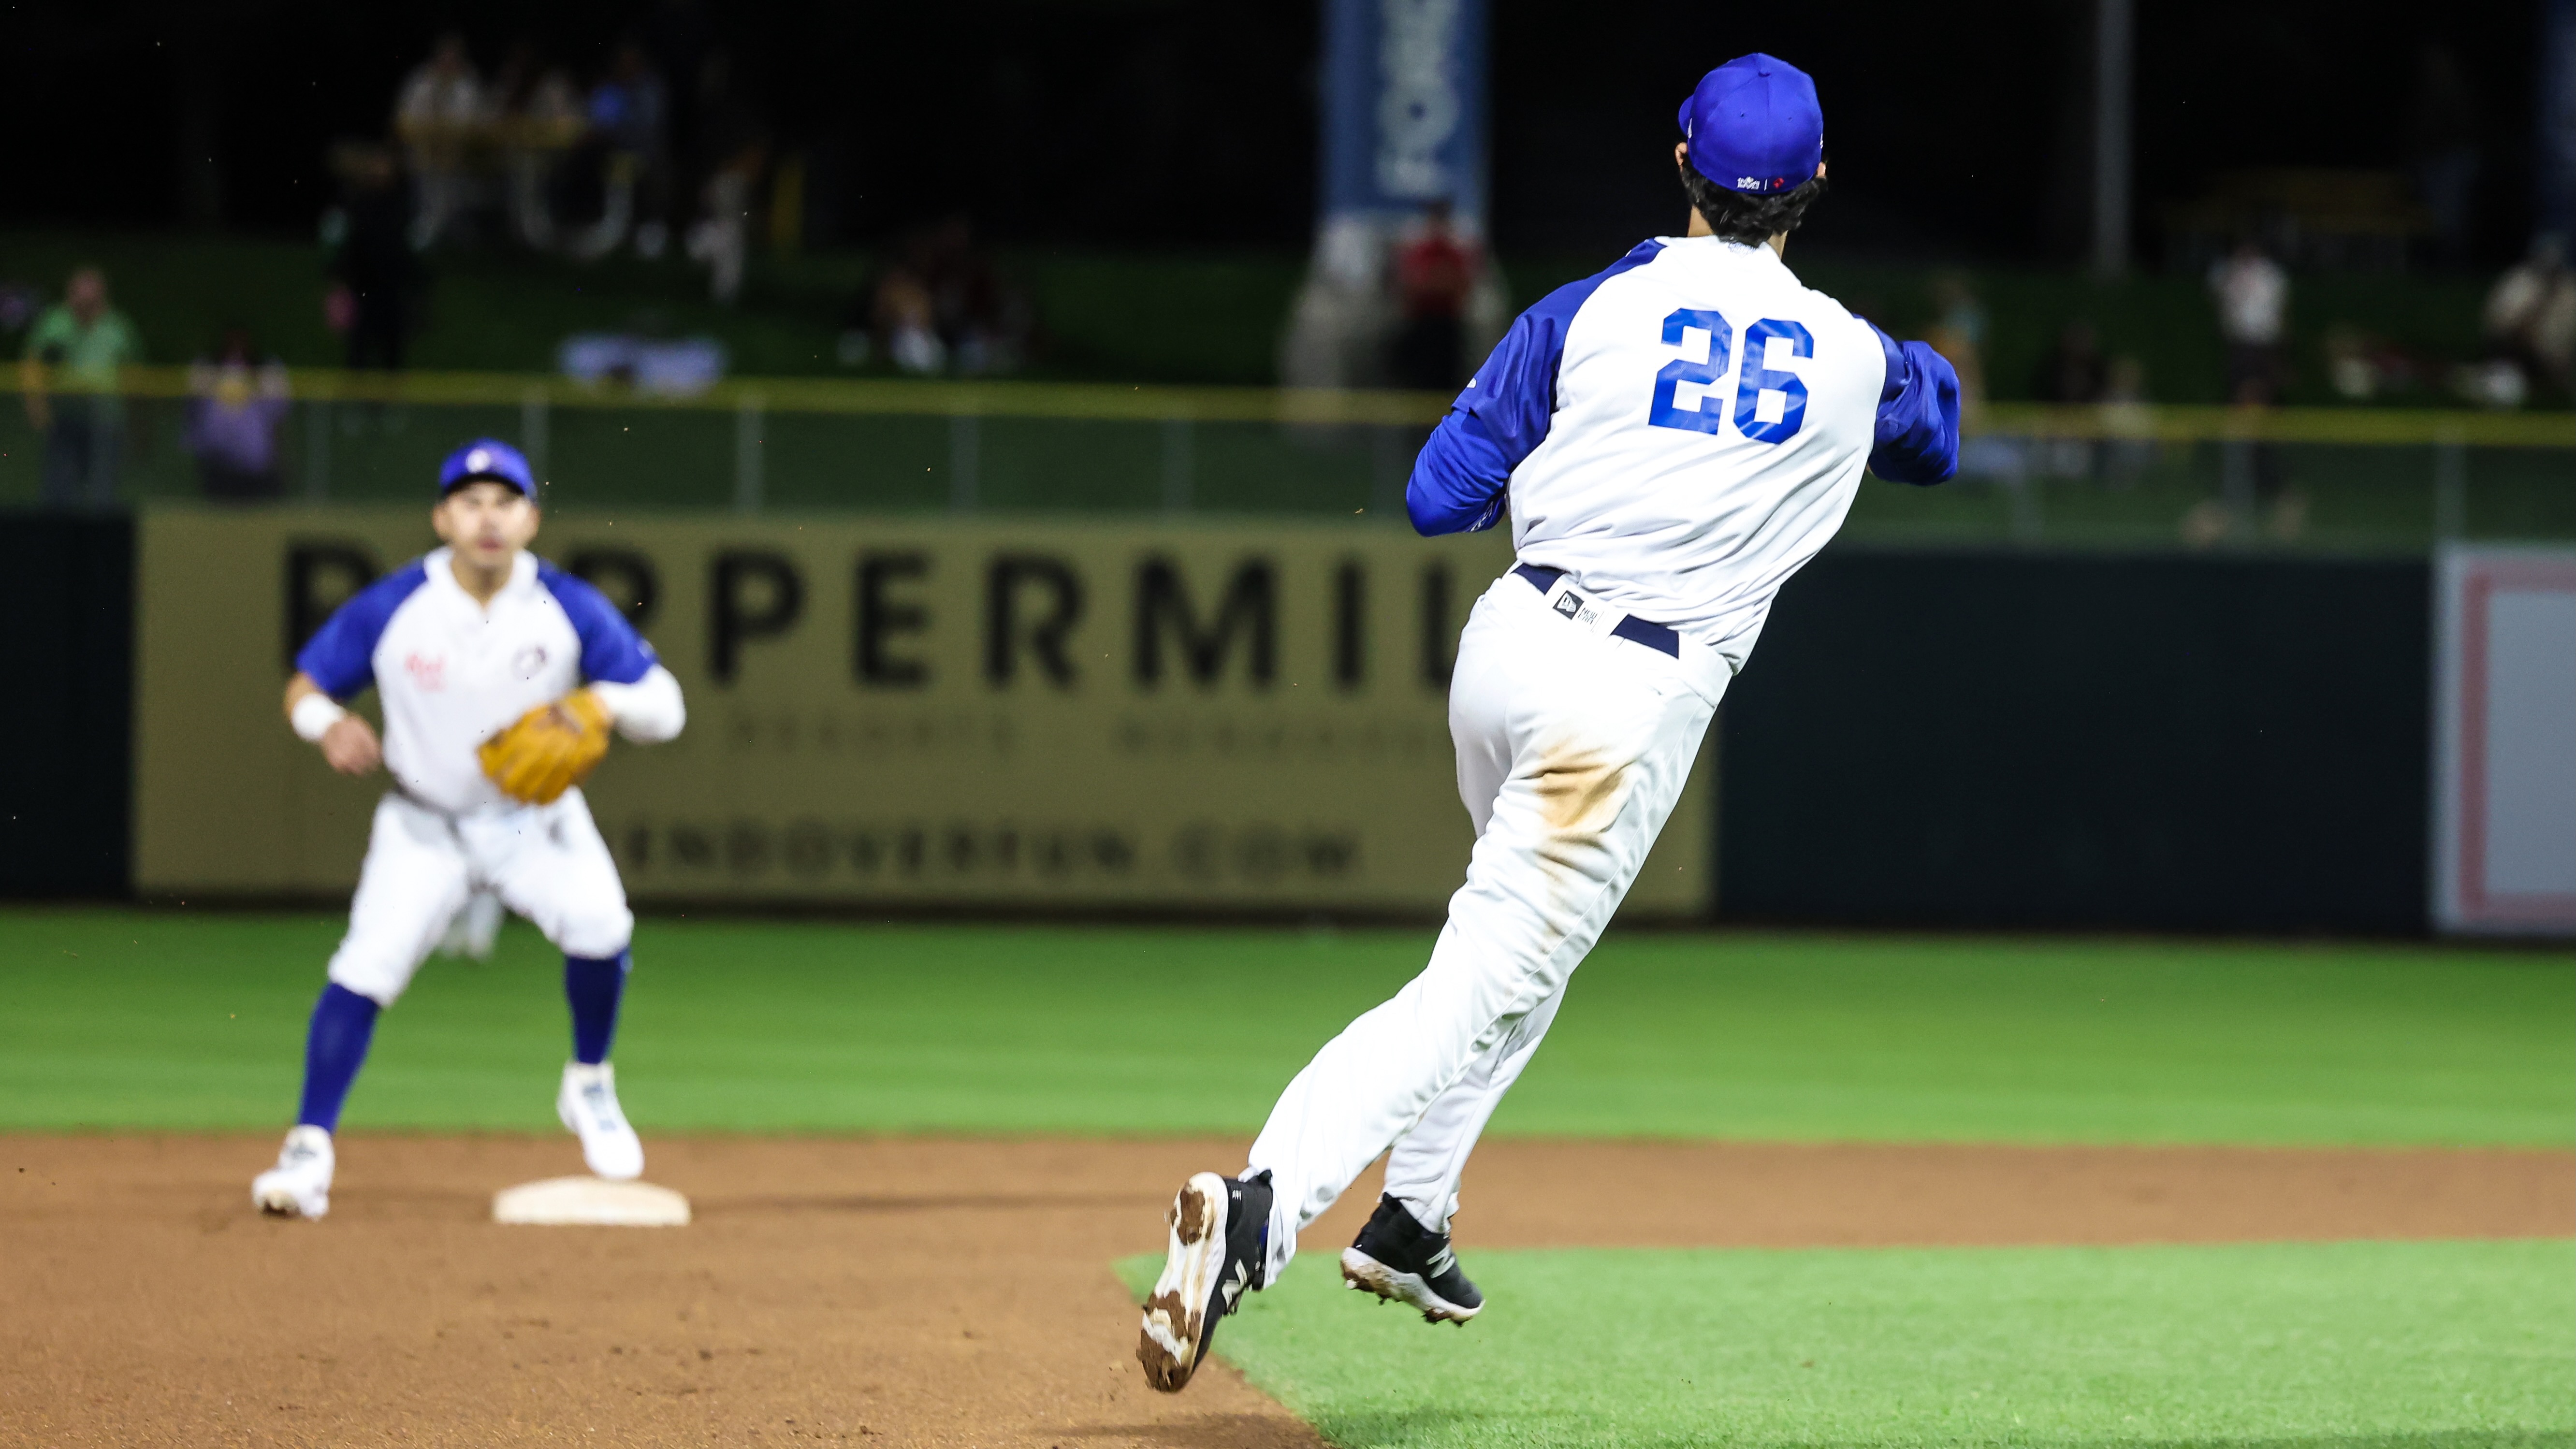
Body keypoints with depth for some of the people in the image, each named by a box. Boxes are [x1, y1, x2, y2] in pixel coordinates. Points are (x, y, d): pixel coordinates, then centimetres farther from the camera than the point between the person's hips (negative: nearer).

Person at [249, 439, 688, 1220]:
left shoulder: (569, 609, -13)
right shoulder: (390, 609, -14)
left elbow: (664, 705, -11)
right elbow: (304, 687, -3)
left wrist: (603, 704, -33)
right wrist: (330, 726, -26)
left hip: (535, 818, 0)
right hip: (423, 825, 0)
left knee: (599, 923, -25)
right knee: (367, 965, -18)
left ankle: (589, 1088, 1)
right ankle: (310, 1151, -11)